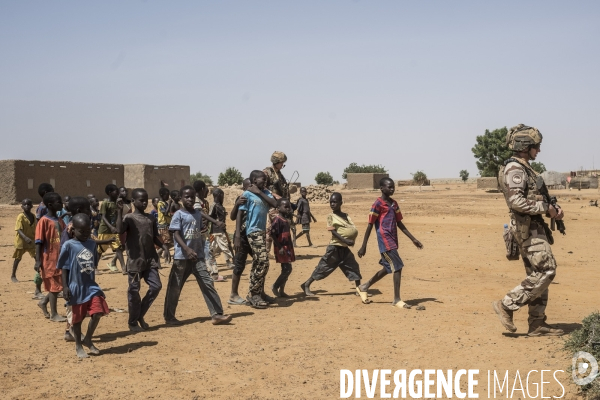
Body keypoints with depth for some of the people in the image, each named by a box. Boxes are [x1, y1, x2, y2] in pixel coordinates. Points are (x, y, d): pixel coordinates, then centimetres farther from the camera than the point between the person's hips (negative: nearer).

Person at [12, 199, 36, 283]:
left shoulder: (33, 216, 3)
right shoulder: (20, 216, -15)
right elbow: (19, 230, -23)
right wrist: (25, 238, -37)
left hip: (31, 241, 5)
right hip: (21, 241, -5)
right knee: (17, 258, 6)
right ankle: (13, 276, 19)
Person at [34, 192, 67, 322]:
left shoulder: (60, 221, 9)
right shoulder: (44, 221, -12)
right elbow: (39, 242, -14)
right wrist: (38, 261, -17)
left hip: (60, 259, 7)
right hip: (49, 259, -7)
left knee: (59, 285, 12)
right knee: (54, 286, 0)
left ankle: (44, 302, 32)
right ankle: (53, 314, 12)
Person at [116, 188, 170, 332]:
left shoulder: (150, 218, 11)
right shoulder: (129, 218, -7)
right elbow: (120, 230, -27)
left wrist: (164, 247, 5)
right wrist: (119, 211, -30)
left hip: (150, 259, 6)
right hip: (135, 261, -5)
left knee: (156, 286, 2)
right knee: (134, 291, 1)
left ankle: (140, 315, 20)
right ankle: (133, 322, 15)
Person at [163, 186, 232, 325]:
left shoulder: (198, 214, 11)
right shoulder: (179, 215, -7)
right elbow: (176, 234, -15)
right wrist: (187, 249, -29)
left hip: (197, 256, 5)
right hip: (181, 257, -5)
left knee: (208, 283, -3)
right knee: (174, 287, 6)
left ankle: (217, 315, -4)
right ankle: (169, 317, 19)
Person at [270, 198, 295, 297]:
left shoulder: (285, 220, 13)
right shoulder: (277, 219, -15)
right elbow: (272, 233, -21)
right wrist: (280, 247, -21)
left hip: (287, 248, 9)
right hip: (282, 248, -9)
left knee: (286, 270, 11)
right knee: (287, 269, -10)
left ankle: (281, 291, 18)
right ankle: (275, 287, 3)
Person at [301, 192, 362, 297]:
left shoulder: (346, 216, 10)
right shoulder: (331, 216, -4)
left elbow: (354, 229, 3)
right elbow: (333, 232, -14)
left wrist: (352, 239, -18)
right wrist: (345, 240, -25)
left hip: (345, 248, 5)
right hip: (334, 248, -5)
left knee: (354, 267, 3)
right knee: (323, 267, -2)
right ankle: (306, 285, 6)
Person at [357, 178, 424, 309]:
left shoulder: (394, 203, 14)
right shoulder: (378, 204, -10)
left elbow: (399, 223, 18)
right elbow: (370, 226, -10)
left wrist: (413, 239, 14)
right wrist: (363, 246, -10)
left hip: (393, 241, 9)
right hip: (385, 241, -9)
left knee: (388, 268, 15)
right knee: (398, 267, -11)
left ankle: (364, 287, 30)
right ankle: (397, 299, -2)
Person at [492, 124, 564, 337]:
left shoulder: (524, 168, 18)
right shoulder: (514, 169, -14)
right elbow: (517, 201, -27)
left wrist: (553, 209, 6)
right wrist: (546, 208, -18)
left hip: (534, 227, 10)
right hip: (527, 228, -10)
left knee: (538, 274, 10)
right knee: (546, 271, -11)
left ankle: (537, 323, 14)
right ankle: (507, 305, -5)